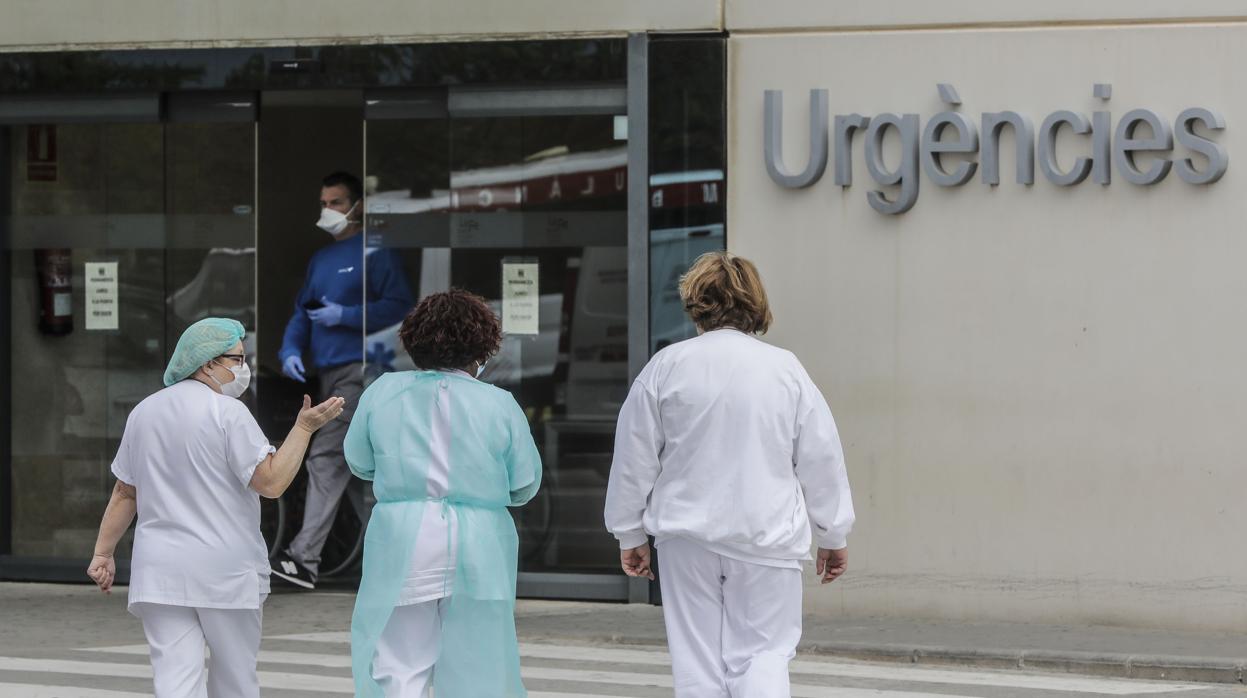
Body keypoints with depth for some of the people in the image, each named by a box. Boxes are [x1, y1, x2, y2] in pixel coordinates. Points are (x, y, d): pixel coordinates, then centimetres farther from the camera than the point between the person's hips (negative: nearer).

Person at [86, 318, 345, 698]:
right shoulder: (227, 413, -10)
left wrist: (103, 553, 18)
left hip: (159, 570, 4)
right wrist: (304, 427, -8)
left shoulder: (144, 412, 10)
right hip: (225, 568, -4)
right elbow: (272, 482, -14)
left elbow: (124, 493, 14)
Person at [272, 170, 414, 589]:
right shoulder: (320, 260, 20)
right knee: (354, 464, 11)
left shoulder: (374, 254, -5)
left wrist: (345, 315, -17)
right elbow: (301, 313, 21)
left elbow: (399, 305, -13)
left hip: (358, 369, -9)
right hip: (329, 372, 9)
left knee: (327, 457, -15)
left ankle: (305, 558, -20)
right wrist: (291, 350, 3)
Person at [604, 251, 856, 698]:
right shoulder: (785, 370, -3)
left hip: (688, 537, 1)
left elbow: (636, 457, 4)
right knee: (763, 653, 5)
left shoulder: (666, 367, -2)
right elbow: (821, 458, 4)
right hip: (765, 535, -1)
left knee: (697, 660, 8)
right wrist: (833, 537, 15)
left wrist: (630, 535, 16)